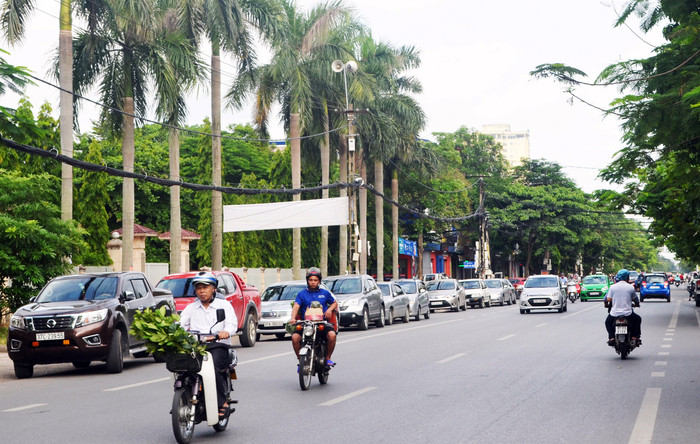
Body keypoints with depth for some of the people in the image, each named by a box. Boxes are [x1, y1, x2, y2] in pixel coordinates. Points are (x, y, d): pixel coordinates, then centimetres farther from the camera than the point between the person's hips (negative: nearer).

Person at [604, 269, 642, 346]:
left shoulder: (613, 287, -2)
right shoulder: (630, 287, -2)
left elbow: (608, 299, -5)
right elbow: (635, 299, 9)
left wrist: (607, 304, 19)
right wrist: (636, 304, 33)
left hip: (614, 313, 1)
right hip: (627, 313, -1)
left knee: (608, 322, 29)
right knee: (638, 319, 28)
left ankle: (611, 338, 10)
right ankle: (635, 337, 17)